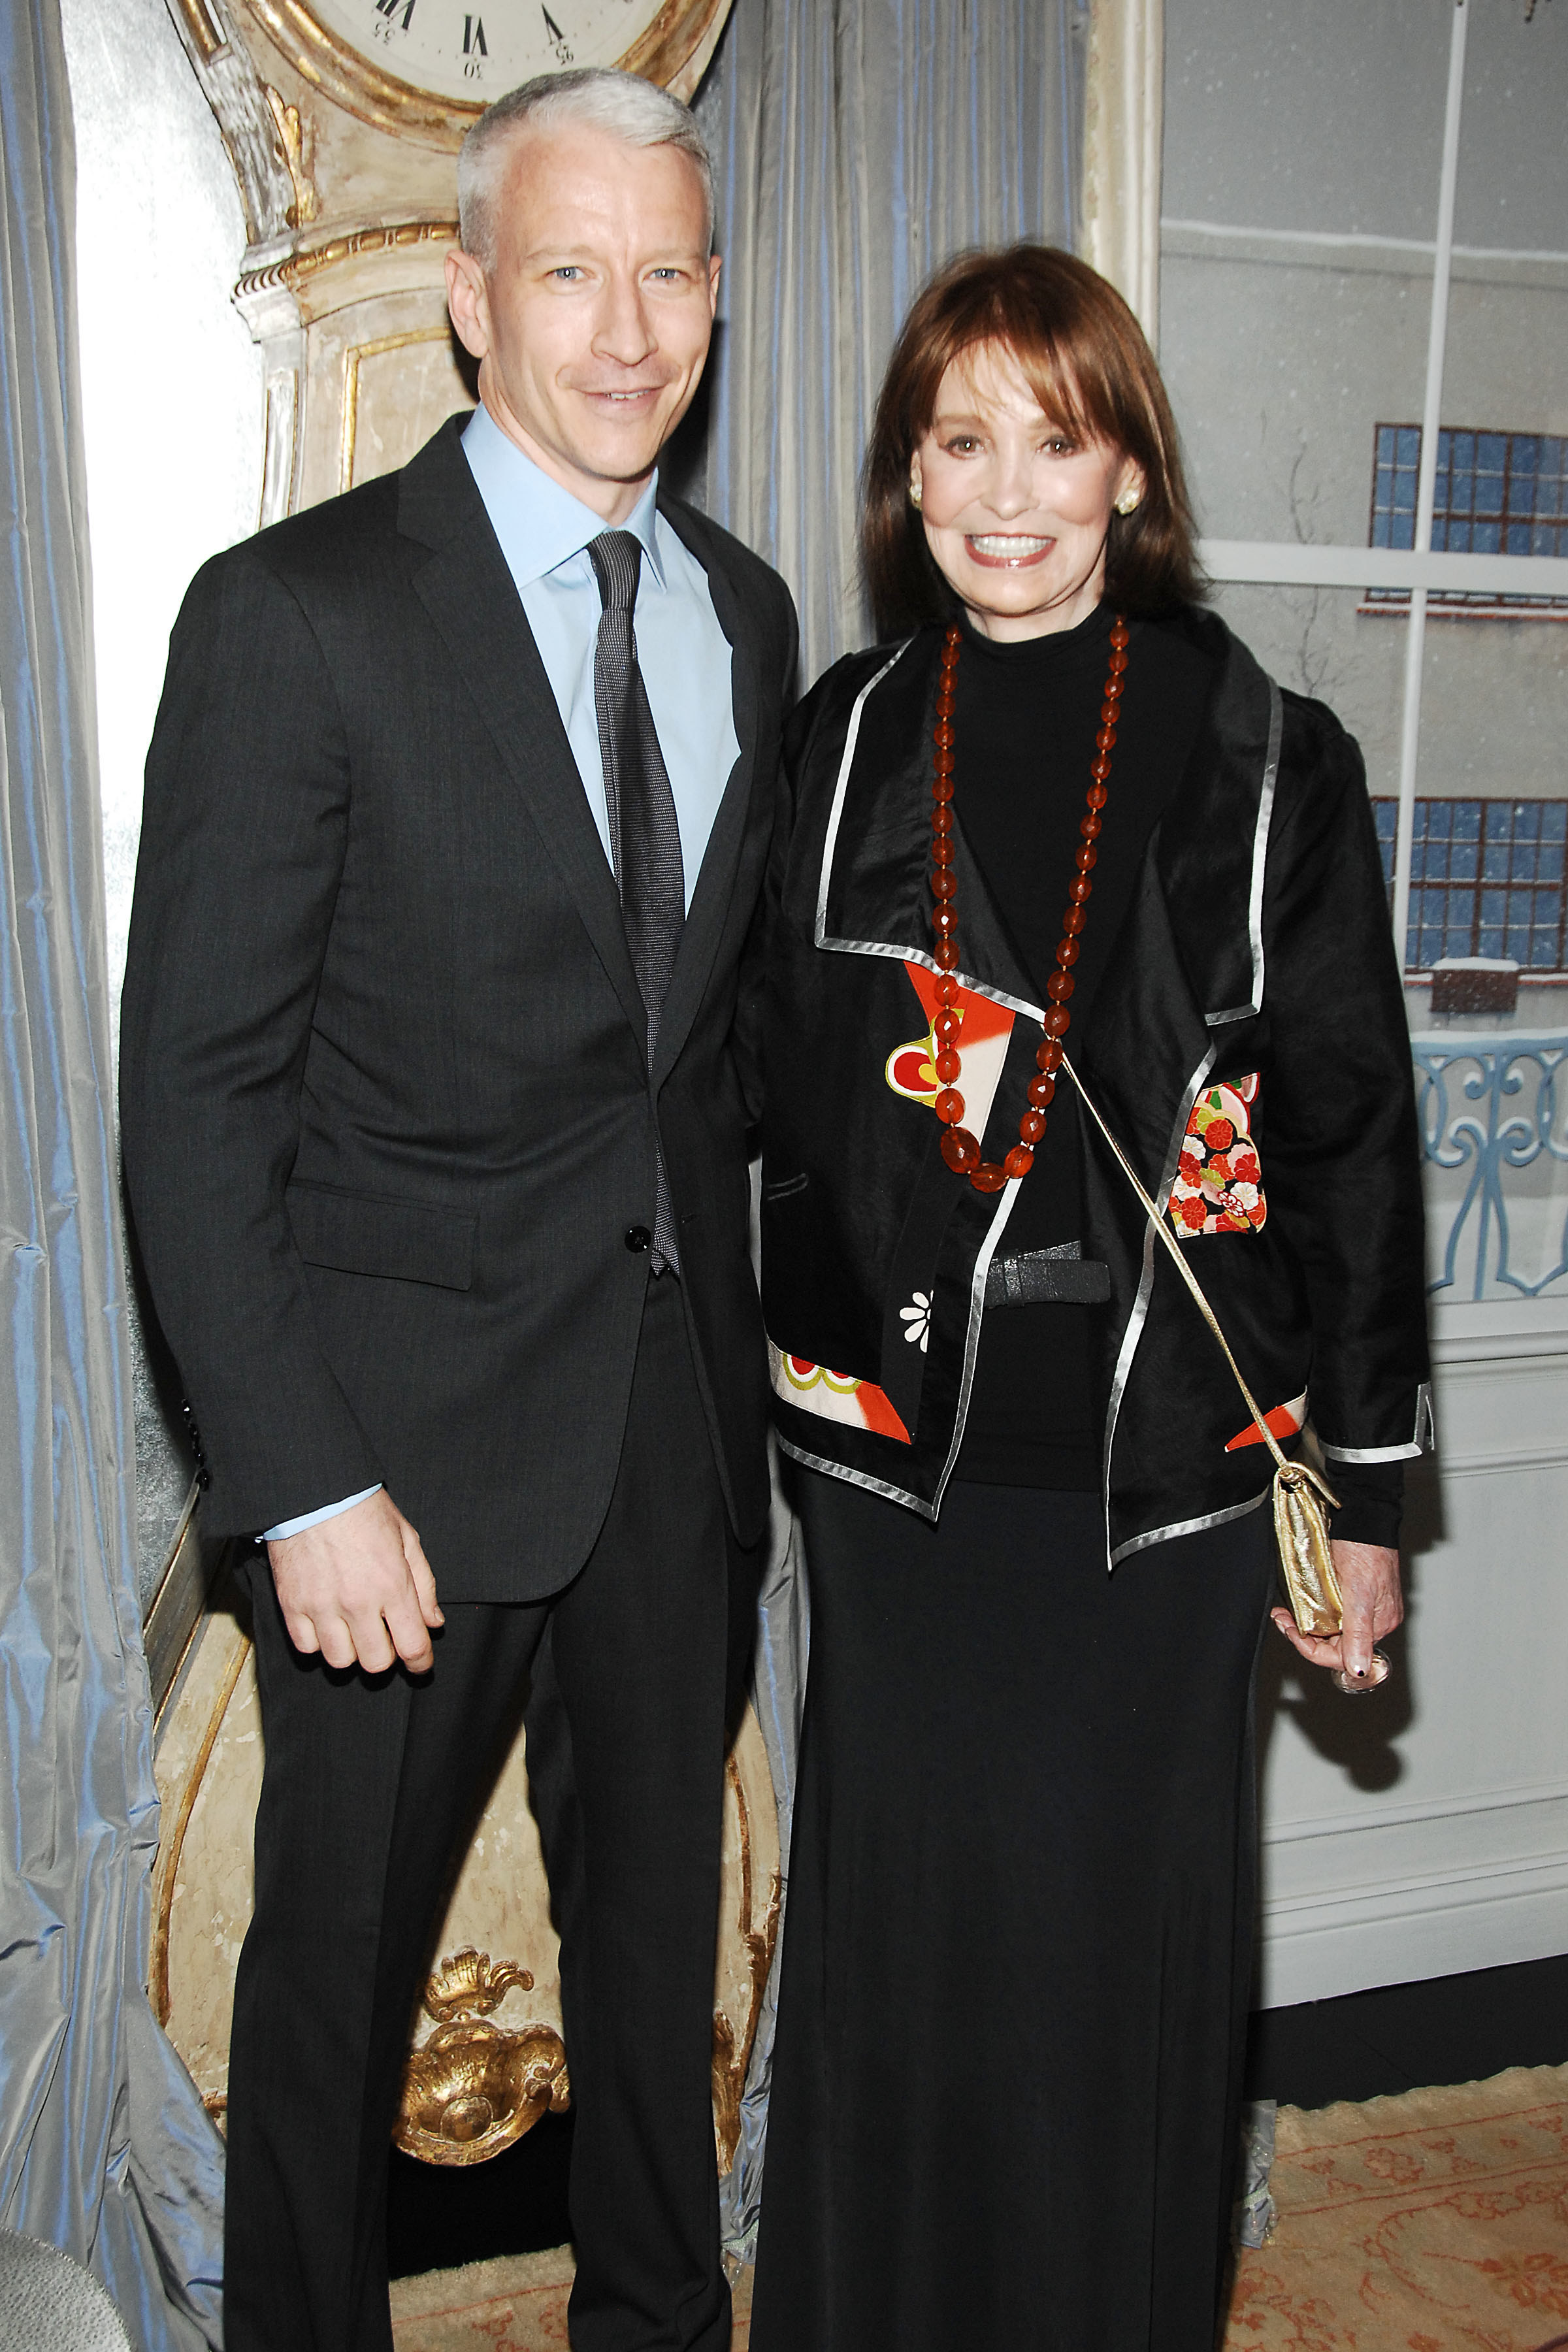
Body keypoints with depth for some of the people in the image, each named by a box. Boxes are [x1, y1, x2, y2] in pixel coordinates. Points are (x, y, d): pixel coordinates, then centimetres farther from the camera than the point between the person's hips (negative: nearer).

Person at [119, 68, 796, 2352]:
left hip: (681, 1393, 5)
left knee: (660, 1909, 21)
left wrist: (739, 1339, 8)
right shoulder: (296, 614, -12)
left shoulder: (744, 614, 7)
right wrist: (304, 1485, -17)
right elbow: (196, 1092, -14)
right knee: (342, 1947, 13)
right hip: (414, 1412, -5)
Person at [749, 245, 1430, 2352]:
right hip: (902, 1454, 2)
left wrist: (1366, 1486, -1)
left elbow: (1353, 1135, -1)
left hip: (1171, 1462, -1)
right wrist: (796, 1372, 7)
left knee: (1123, 1940, 11)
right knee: (903, 1934, 13)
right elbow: (786, 1092, 8)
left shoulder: (1268, 764, -3)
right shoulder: (843, 745, 3)